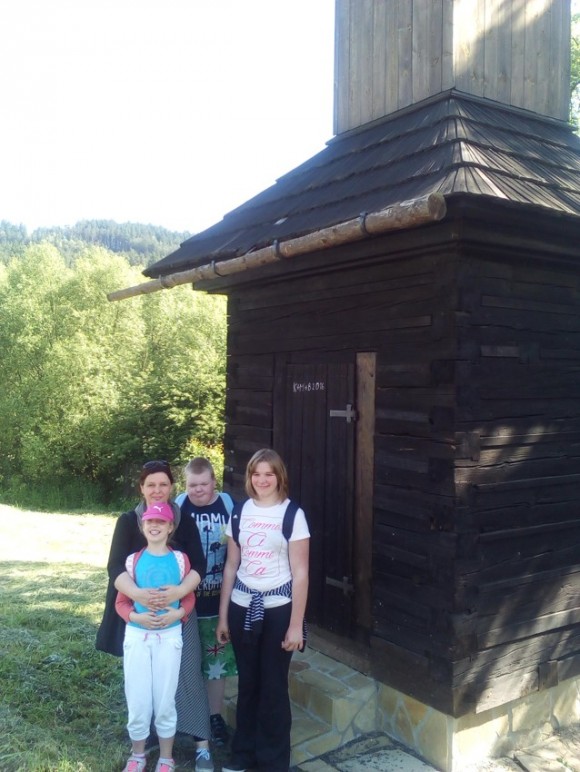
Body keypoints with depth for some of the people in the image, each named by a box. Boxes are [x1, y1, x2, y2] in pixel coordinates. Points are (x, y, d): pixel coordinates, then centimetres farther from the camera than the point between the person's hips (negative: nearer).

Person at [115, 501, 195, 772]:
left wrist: (178, 613, -16)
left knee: (165, 702, 8)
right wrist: (136, 616, -17)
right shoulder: (133, 560, -3)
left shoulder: (180, 559, -3)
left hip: (169, 636, 0)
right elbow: (121, 602, 1)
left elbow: (189, 597, 3)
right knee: (138, 702, 7)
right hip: (137, 636, 1)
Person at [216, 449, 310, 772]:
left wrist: (296, 625, -10)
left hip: (278, 608, -3)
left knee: (274, 686, 7)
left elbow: (300, 574, -10)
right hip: (242, 606, 4)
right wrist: (223, 615, 8)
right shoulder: (240, 512, 3)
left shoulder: (293, 514, -10)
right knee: (247, 682, 15)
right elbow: (231, 566, 8)